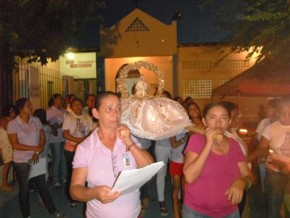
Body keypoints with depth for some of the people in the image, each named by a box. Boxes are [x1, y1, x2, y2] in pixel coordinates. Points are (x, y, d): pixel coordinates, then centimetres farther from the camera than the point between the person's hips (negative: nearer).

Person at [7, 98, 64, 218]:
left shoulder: (36, 120, 0)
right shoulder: (12, 124, -11)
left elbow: (43, 138, 1)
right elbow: (15, 145, -15)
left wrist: (37, 152, -13)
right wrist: (35, 148, -17)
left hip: (37, 159, 3)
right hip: (21, 162, -3)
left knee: (42, 186, 12)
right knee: (24, 188, 13)